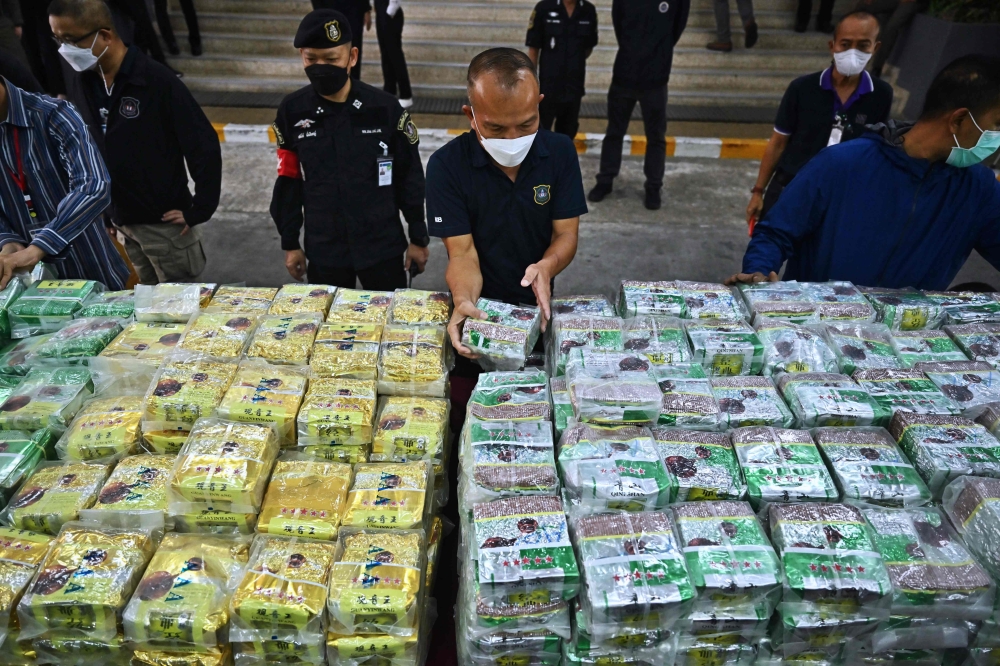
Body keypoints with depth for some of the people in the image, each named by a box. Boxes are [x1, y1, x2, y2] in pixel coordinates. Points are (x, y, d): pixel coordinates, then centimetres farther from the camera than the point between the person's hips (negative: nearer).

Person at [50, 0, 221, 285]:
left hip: (164, 222, -6)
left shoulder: (156, 80, -18)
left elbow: (204, 146, -18)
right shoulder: (79, 83, 2)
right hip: (118, 221, 6)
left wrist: (199, 210, -16)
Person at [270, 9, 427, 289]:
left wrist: (418, 238, 0)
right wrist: (290, 243, 7)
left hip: (382, 246, -2)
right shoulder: (292, 111, -4)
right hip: (322, 250, 2)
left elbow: (409, 177, -3)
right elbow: (288, 181, 4)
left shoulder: (385, 107, -10)